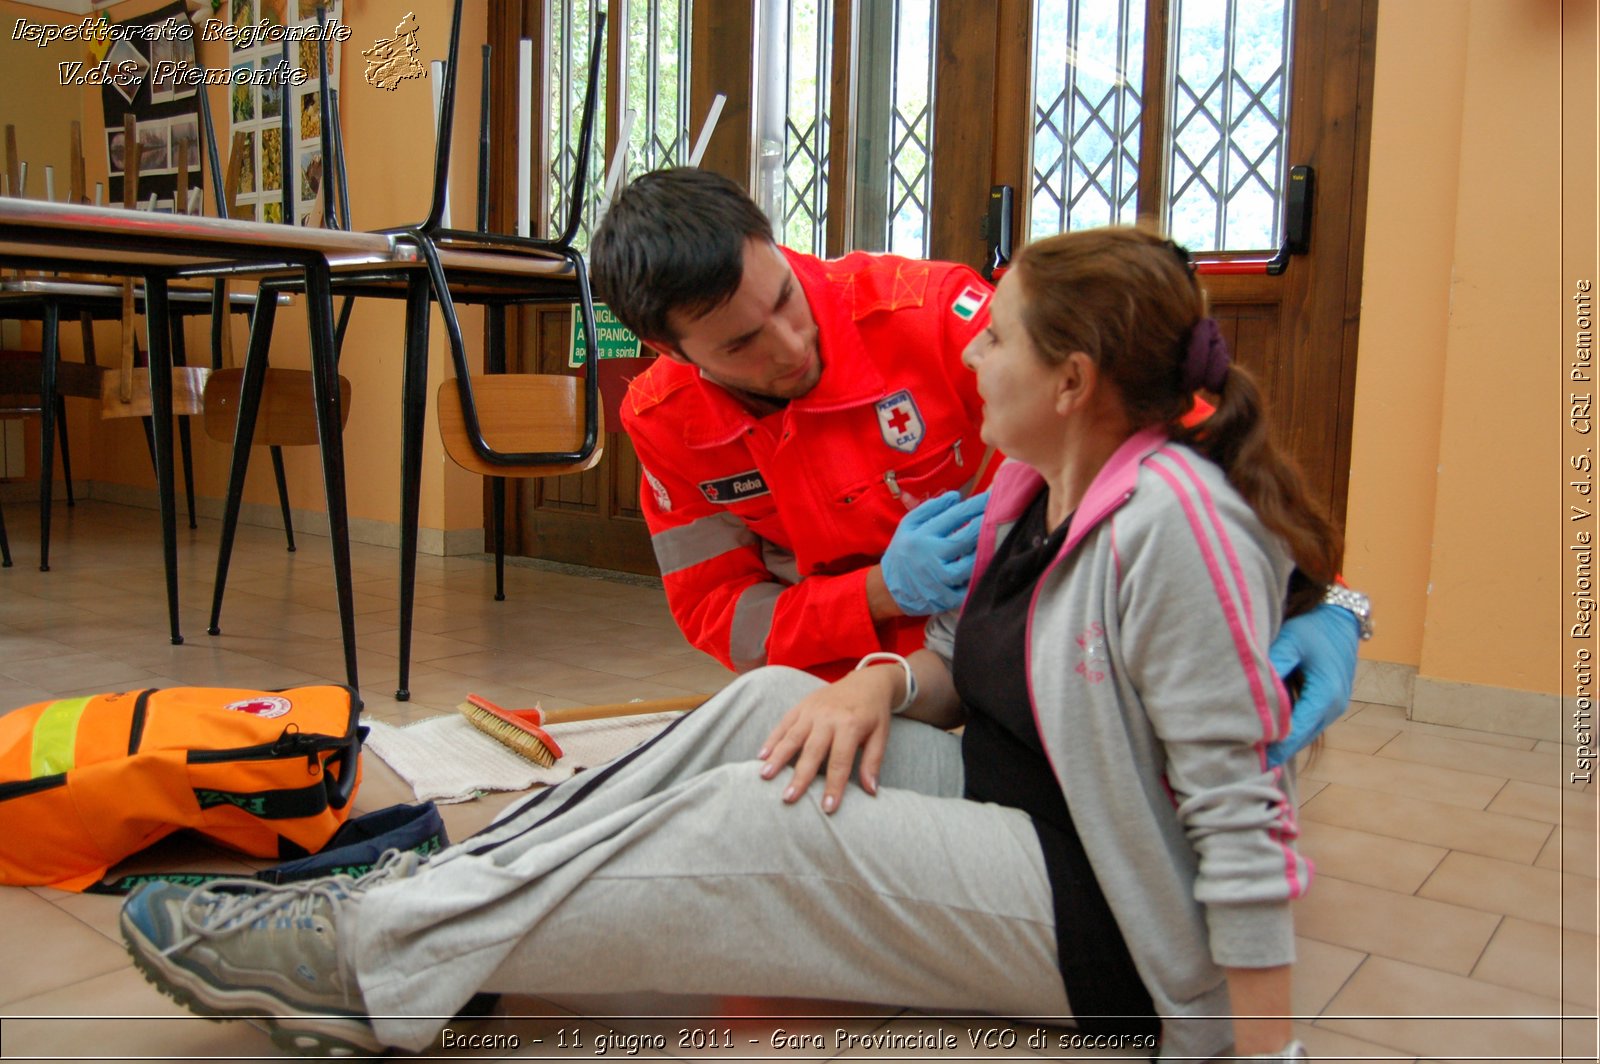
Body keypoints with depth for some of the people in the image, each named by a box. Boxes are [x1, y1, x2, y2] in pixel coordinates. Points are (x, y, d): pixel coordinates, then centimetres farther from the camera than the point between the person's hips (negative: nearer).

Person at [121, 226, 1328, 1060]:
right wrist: (882, 681, -11)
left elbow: (1241, 813, -25)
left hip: (1108, 917, -8)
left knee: (737, 828, -17)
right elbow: (970, 660, 10)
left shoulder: (1170, 519, -25)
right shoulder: (1038, 487, 4)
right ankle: (440, 887, -3)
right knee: (773, 704, -7)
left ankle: (371, 963, -6)